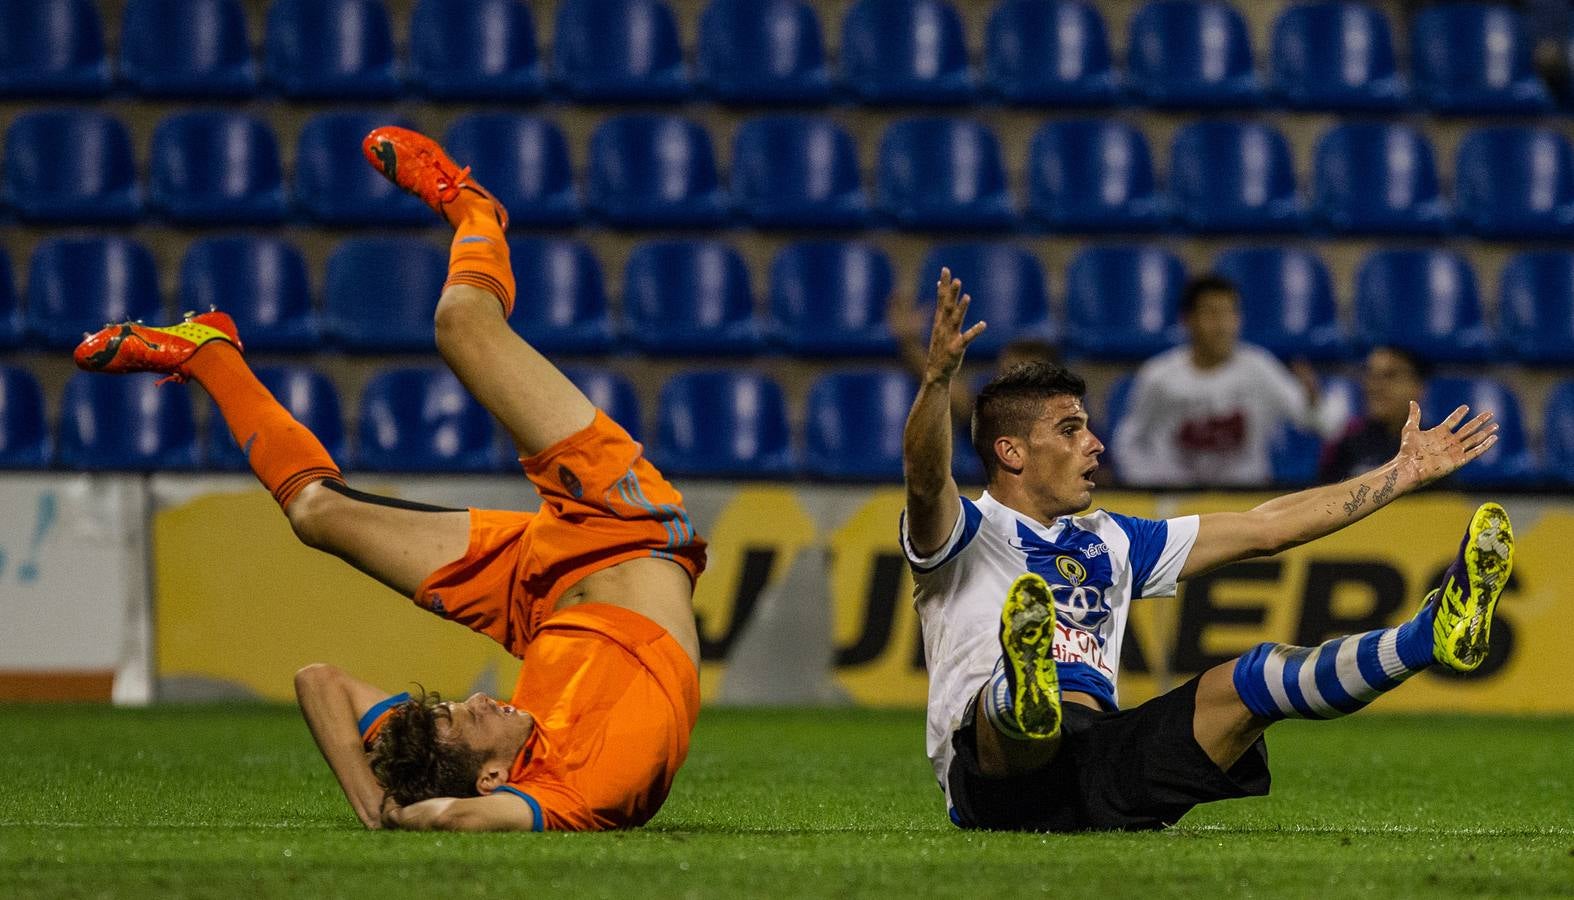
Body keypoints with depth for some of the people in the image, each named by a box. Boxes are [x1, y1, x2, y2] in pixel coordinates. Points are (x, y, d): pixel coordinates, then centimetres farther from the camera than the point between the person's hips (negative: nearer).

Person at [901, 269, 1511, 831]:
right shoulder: (966, 536, 9)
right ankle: (1028, 695, -76)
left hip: (1106, 770, 5)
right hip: (999, 775, -5)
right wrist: (938, 377, -37)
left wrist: (1403, 473, 30)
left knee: (1256, 677, -13)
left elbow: (1264, 529, 31)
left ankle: (1436, 634, -31)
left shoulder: (1107, 541, 28)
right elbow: (927, 482, -17)